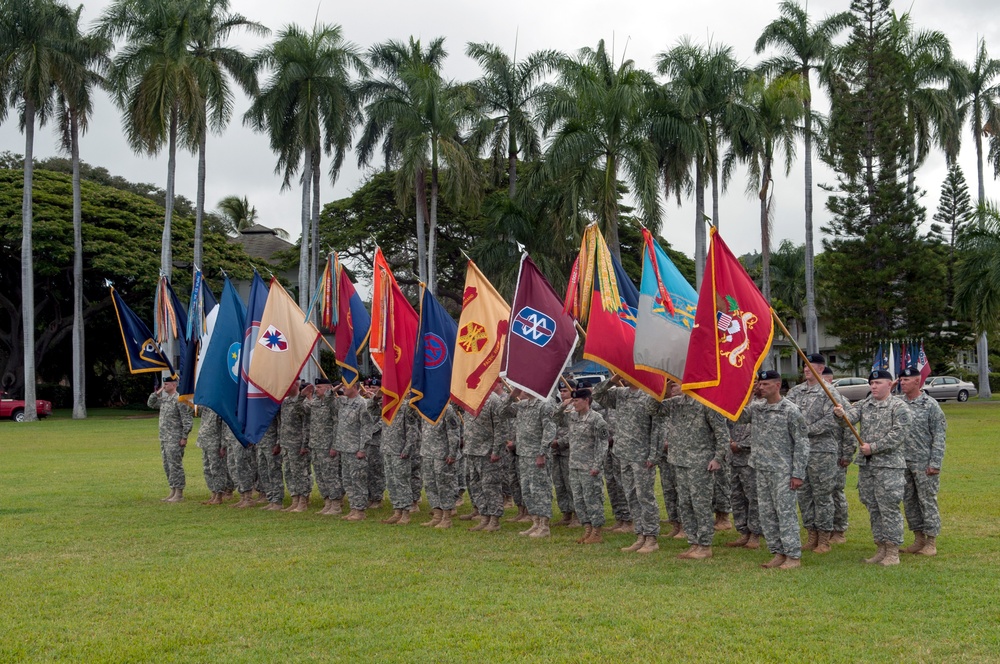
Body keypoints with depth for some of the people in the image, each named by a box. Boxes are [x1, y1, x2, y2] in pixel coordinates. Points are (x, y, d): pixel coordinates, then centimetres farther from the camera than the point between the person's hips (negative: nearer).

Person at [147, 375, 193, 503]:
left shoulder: (179, 400, -13)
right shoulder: (164, 399, 14)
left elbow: (187, 419, -15)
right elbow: (151, 404, 27)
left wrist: (184, 437, -18)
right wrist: (158, 392, 11)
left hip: (175, 439, -9)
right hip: (164, 438, 9)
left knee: (176, 465, -6)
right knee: (167, 466, 12)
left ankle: (179, 494, -2)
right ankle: (173, 492, 19)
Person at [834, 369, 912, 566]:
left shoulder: (899, 407, -6)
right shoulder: (865, 404, 12)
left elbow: (898, 435, -14)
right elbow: (852, 416, -5)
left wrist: (873, 447, -16)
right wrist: (841, 413, -28)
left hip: (888, 465, -6)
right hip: (866, 464, 6)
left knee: (889, 508, -4)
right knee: (873, 509, 11)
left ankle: (893, 552, 3)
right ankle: (881, 549, 20)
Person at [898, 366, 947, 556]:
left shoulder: (930, 405, -7)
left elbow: (939, 436, -8)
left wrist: (935, 463, -14)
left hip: (924, 463, -6)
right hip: (903, 462, 6)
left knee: (927, 501, -1)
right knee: (909, 501, 10)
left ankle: (931, 542, 6)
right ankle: (919, 539, 20)